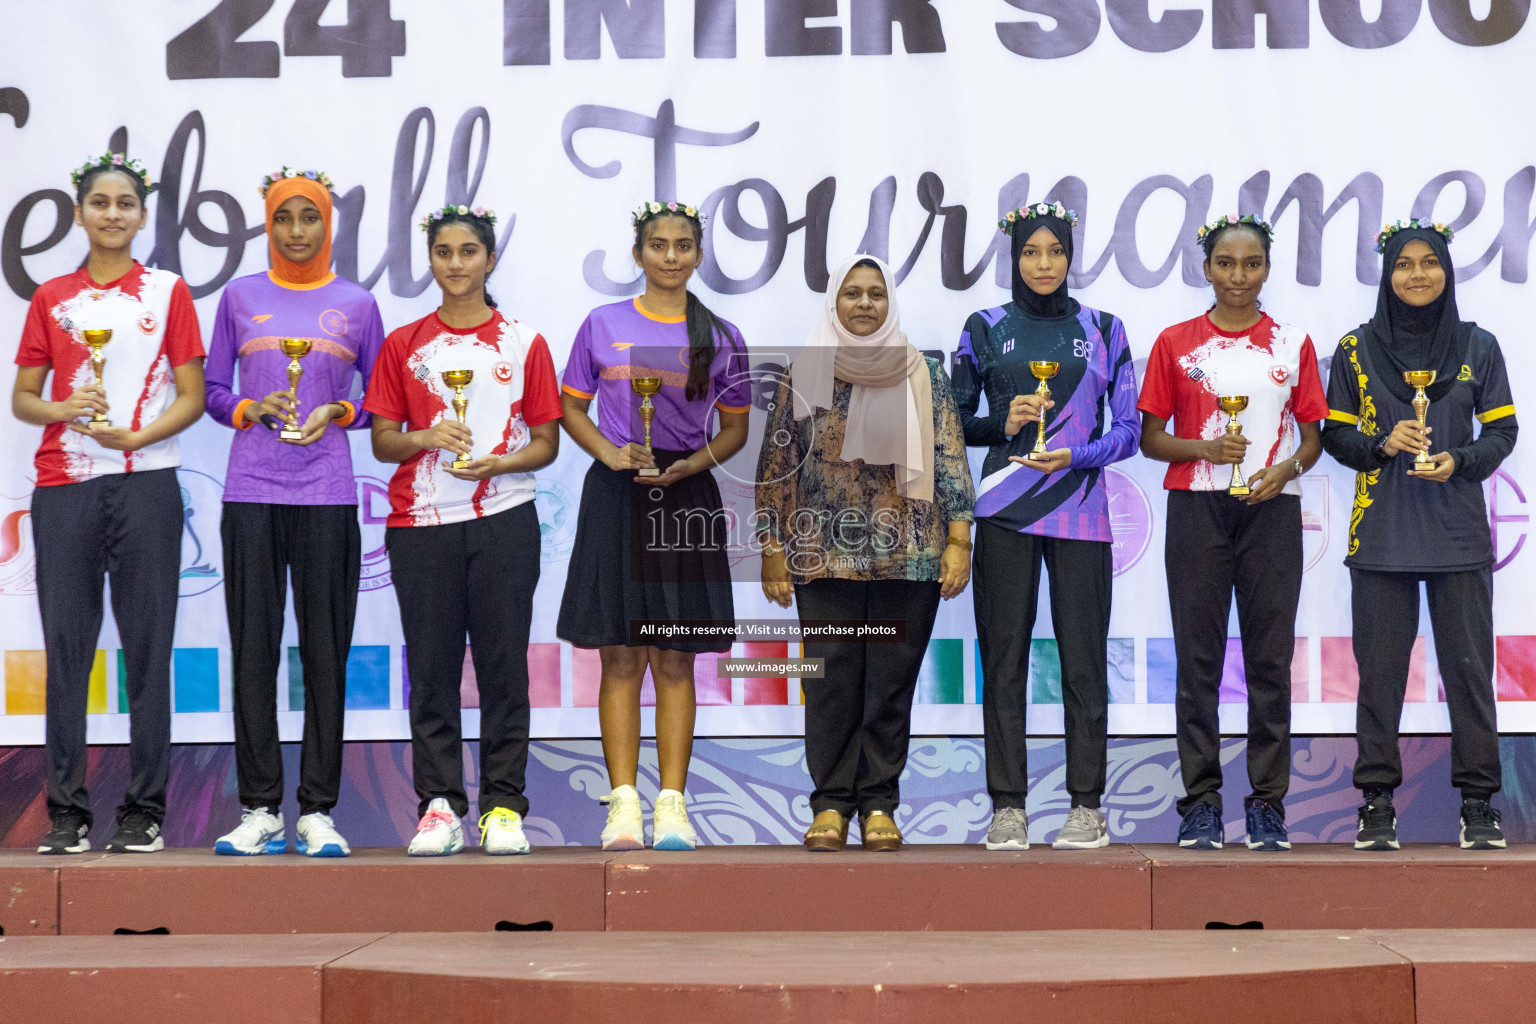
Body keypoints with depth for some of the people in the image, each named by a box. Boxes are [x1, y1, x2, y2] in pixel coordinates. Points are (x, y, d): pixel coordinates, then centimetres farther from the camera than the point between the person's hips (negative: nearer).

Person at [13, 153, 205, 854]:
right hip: (63, 486, 2)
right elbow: (22, 398, 13)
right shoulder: (51, 299, 13)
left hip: (145, 485, -2)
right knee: (66, 646, 0)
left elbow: (192, 398, 3)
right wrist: (65, 409, -8)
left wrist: (134, 436, -12)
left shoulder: (167, 292, 7)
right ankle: (66, 810, 5)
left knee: (147, 647, -2)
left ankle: (144, 810, 3)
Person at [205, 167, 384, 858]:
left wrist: (337, 413, -6)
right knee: (252, 651, 0)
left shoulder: (356, 304, 9)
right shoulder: (240, 298, 10)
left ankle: (318, 812, 5)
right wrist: (250, 410, -7)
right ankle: (260, 810, 6)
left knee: (325, 652, -1)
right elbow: (213, 391, 13)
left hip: (326, 495, 0)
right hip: (250, 492, 1)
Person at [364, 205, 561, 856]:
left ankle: (503, 807, 5)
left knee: (503, 663, 0)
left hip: (503, 518, -1)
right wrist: (424, 438, -12)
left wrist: (496, 463, -12)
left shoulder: (524, 343, 6)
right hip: (421, 522, 1)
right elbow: (382, 440, 9)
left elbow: (546, 442, 6)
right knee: (431, 666, 1)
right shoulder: (404, 345, 10)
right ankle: (439, 805, 6)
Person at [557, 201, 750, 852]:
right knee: (621, 657, -1)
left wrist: (693, 464, -8)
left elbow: (736, 428, 10)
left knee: (676, 659, 2)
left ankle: (672, 803, 6)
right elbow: (572, 408, 10)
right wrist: (609, 453, -8)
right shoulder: (602, 326, 5)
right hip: (617, 497, -1)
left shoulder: (721, 338, 7)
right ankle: (623, 804, 2)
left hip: (687, 499, 1)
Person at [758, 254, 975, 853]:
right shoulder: (802, 375, 7)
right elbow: (776, 464, 8)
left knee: (892, 681, 1)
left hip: (908, 555, 0)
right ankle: (831, 804, 5)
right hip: (825, 554, 0)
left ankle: (879, 804, 8)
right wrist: (773, 548, 3)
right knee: (830, 682, -2)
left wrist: (958, 539, -2)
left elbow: (950, 461, 6)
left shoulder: (924, 376, 7)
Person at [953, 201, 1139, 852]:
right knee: (1003, 657, -1)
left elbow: (1129, 428, 7)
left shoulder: (1102, 330, 10)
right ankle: (1007, 808, 4)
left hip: (1078, 510, 0)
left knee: (1083, 657, -3)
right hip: (1004, 511, 0)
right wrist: (1002, 422, -6)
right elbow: (954, 420, 14)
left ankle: (1086, 807, 4)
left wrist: (1075, 456, -10)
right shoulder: (984, 330, 11)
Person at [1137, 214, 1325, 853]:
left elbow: (1313, 437, 11)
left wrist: (1285, 469, -10)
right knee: (1198, 657, -1)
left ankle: (1267, 804, 4)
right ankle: (1201, 801, 3)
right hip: (1197, 509, -1)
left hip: (1272, 509, 1)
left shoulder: (1292, 345, 10)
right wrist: (1205, 448, -11)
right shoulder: (1176, 344, 7)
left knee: (1270, 657, 0)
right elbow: (1150, 438, 6)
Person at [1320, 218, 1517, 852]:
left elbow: (1502, 431, 6)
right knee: (1380, 668, 1)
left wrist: (1460, 461, -12)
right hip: (1381, 532, 0)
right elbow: (1334, 436, 7)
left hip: (1458, 531, 0)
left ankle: (1477, 801, 6)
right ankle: (1377, 802, 8)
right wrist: (1383, 445, -12)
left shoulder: (1477, 346, 6)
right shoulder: (1356, 349, 5)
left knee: (1468, 665, -1)